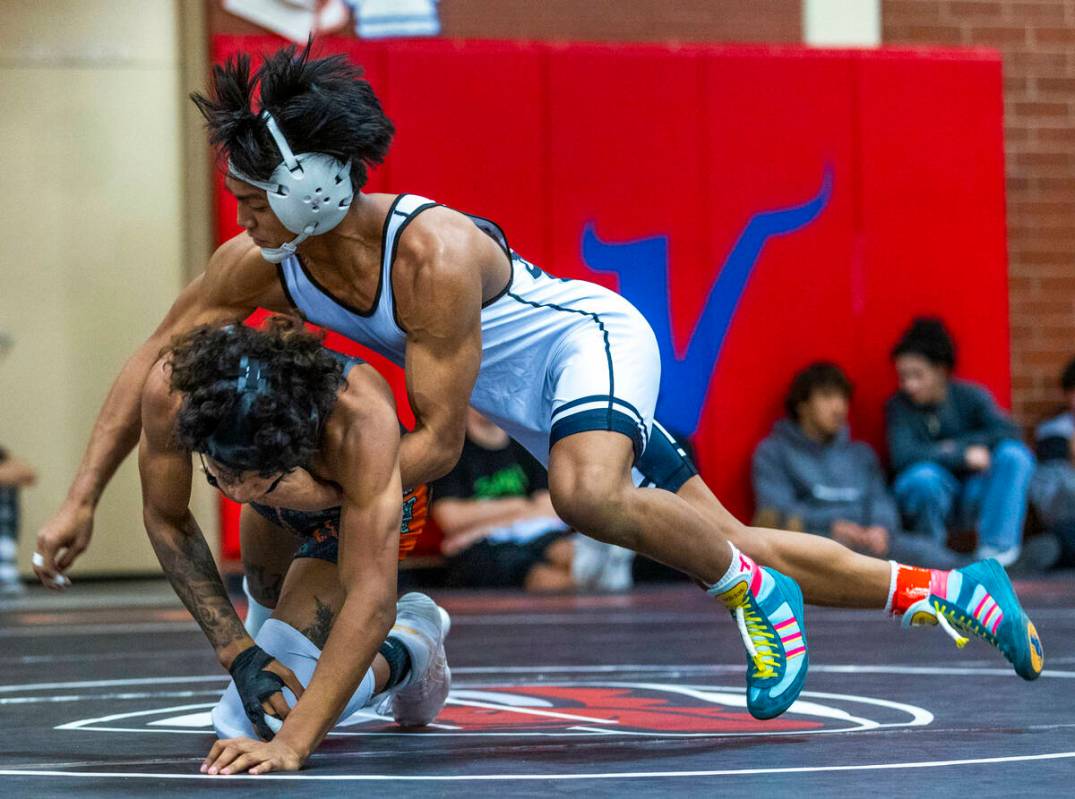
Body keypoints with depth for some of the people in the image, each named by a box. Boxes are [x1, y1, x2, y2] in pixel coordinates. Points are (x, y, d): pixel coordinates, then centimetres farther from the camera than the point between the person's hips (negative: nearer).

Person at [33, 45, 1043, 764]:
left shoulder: (430, 254, -37)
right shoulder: (258, 261, -17)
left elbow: (436, 443, -31)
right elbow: (154, 360, -7)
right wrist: (82, 499, -11)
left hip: (595, 340, -7)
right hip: (533, 399, 7)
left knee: (587, 495, -40)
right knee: (722, 544, 11)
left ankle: (755, 594, -12)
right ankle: (946, 588, 24)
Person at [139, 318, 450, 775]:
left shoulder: (361, 419, -48)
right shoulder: (171, 389, -39)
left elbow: (371, 599, -48)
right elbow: (165, 519, -21)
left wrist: (292, 743, -53)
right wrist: (237, 652, -29)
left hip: (366, 500, -4)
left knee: (252, 723, -14)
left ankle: (409, 649, 7)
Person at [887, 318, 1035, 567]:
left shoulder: (971, 395, -4)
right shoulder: (898, 405, -8)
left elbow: (1007, 431, -19)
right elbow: (902, 455, -25)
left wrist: (955, 445, -21)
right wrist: (962, 455, -26)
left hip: (973, 497, 2)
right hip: (934, 496, -2)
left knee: (1014, 454, -23)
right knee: (922, 476, -35)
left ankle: (995, 550, -22)